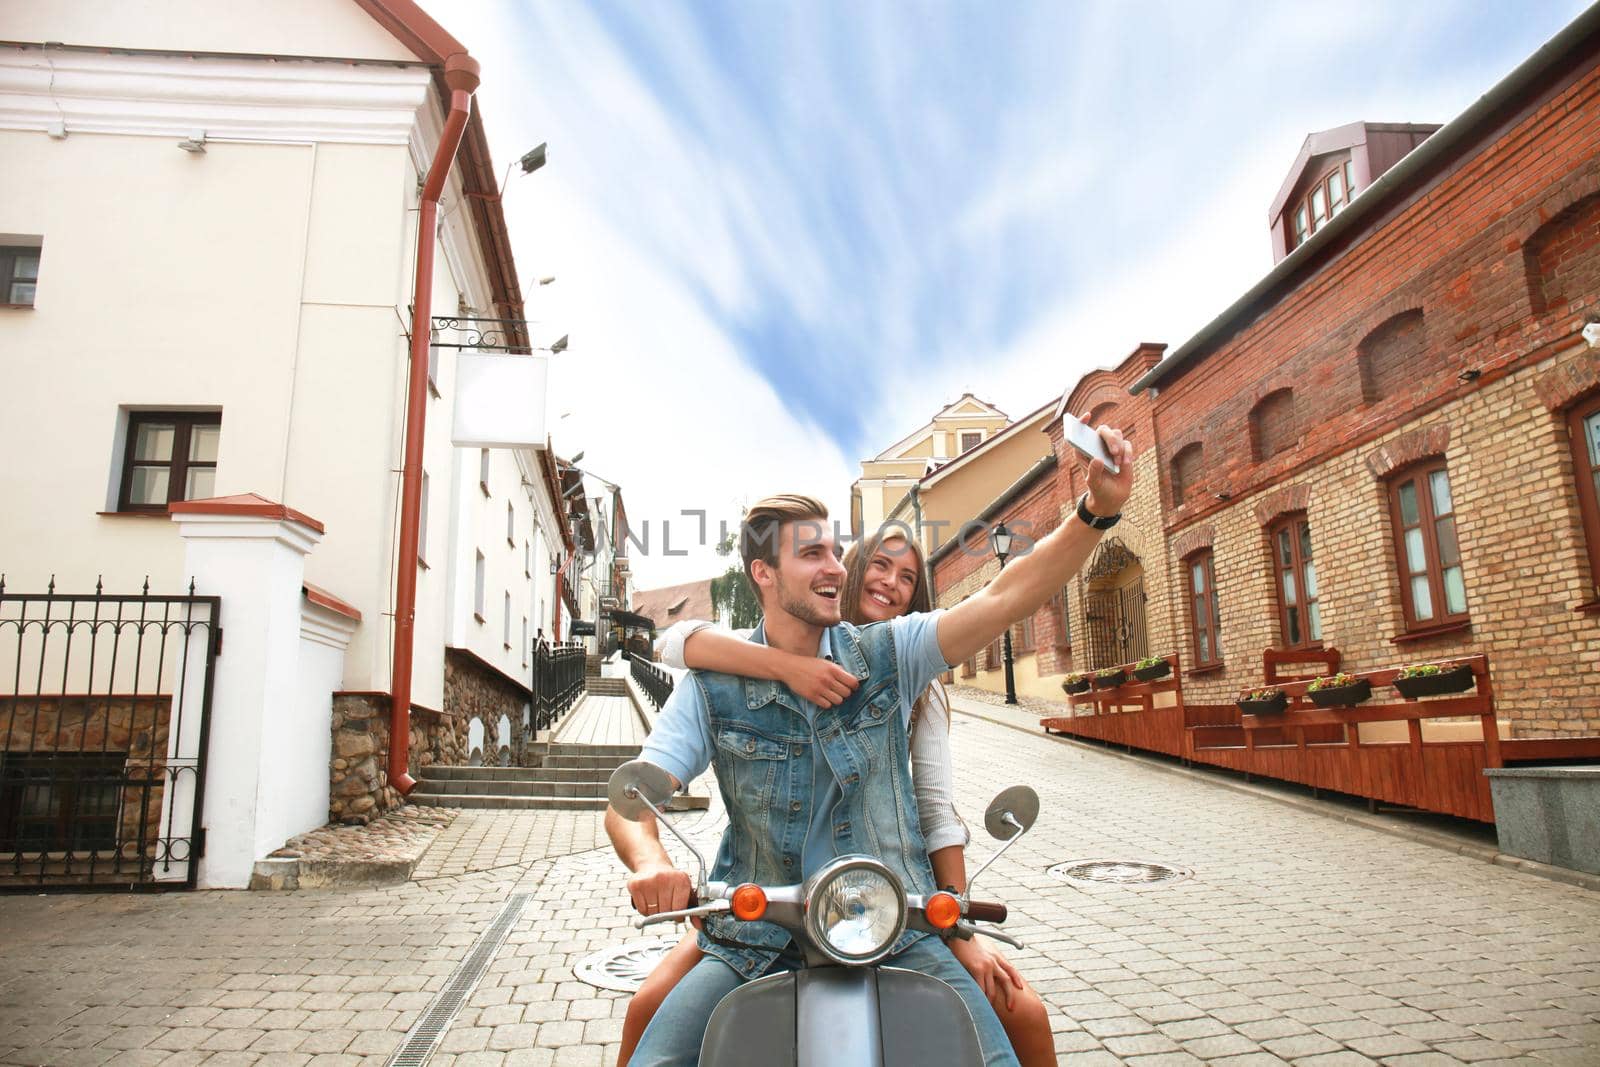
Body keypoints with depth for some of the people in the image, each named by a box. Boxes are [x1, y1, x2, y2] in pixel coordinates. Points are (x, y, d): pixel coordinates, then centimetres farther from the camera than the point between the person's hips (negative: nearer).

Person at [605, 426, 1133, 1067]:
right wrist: (650, 862, -30)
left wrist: (1097, 509, -26)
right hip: (757, 940, 0)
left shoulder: (886, 654, 0)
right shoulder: (713, 686, -1)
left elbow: (1006, 598, -12)